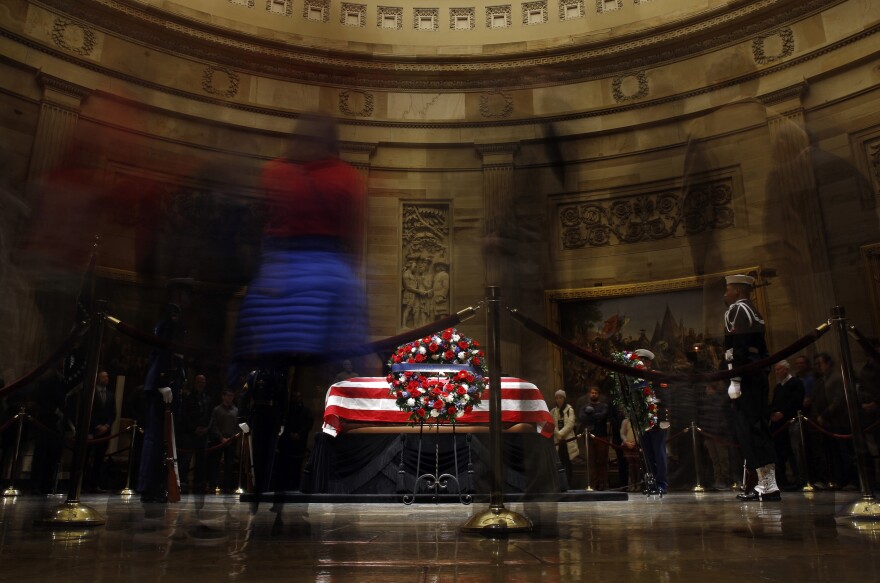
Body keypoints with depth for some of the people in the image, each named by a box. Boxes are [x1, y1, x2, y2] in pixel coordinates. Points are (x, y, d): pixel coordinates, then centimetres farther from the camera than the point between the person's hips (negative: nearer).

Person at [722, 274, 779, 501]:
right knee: (756, 428, 9)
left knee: (749, 429, -10)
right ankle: (766, 483, 11)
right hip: (757, 376, 10)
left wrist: (734, 380, -20)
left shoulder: (737, 310, -6)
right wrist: (762, 376, 22)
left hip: (745, 378, -10)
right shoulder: (753, 311, 23)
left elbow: (738, 348, -17)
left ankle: (768, 485, -11)